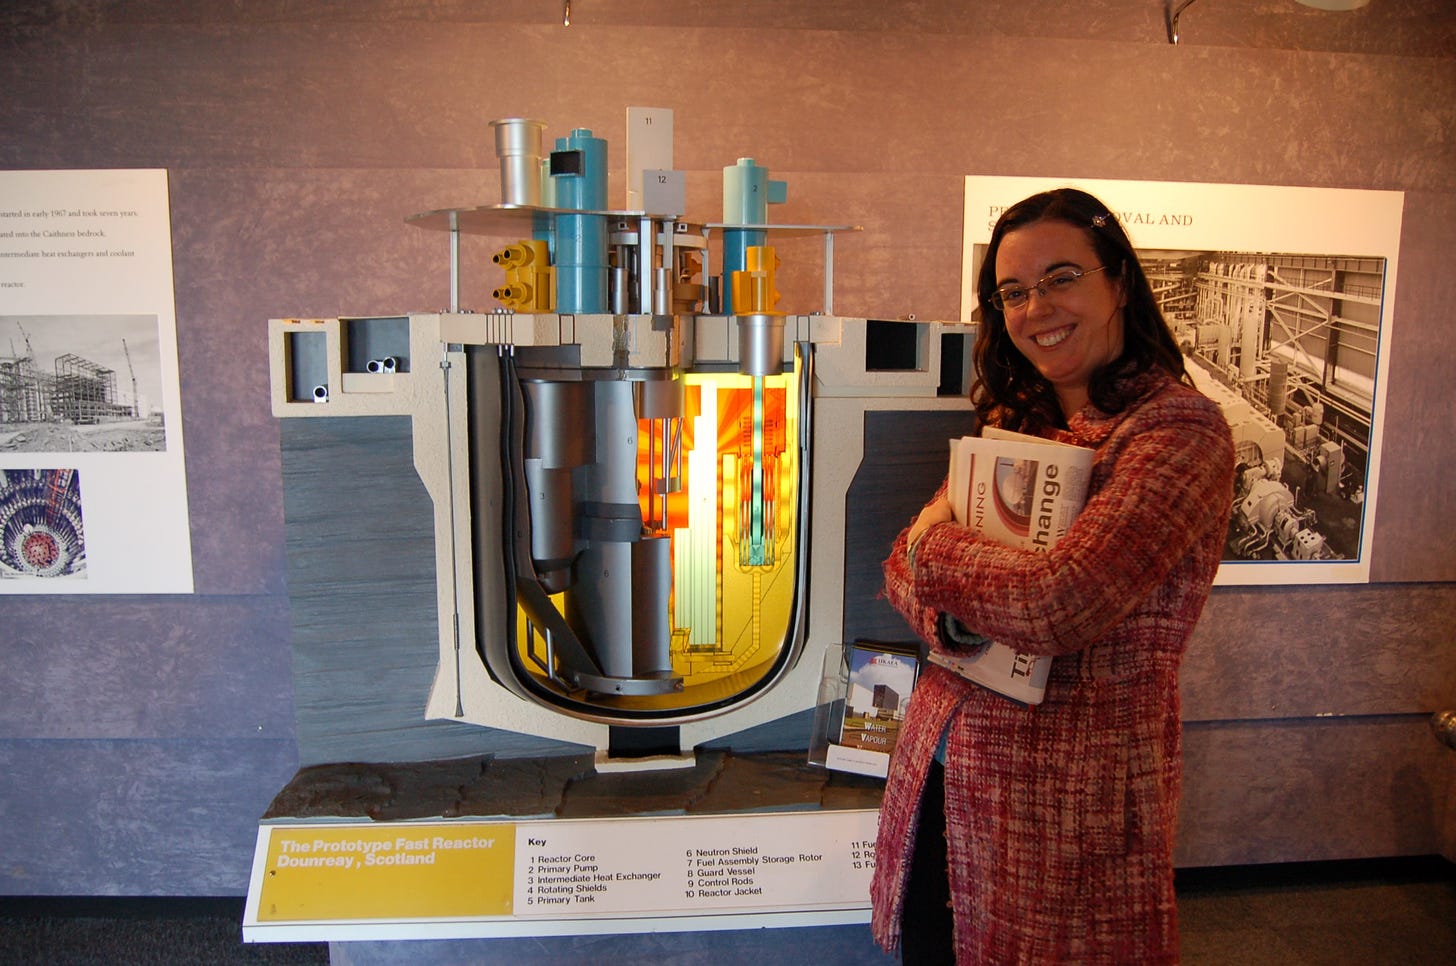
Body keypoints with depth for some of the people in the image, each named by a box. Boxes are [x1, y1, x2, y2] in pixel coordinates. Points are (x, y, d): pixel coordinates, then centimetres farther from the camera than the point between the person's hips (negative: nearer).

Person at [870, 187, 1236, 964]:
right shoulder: (1014, 420, 8)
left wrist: (935, 542, -10)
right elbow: (902, 570, 6)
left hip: (1072, 797, -6)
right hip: (938, 773, 6)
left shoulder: (1180, 428, -14)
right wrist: (949, 611, -17)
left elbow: (1065, 602, -27)